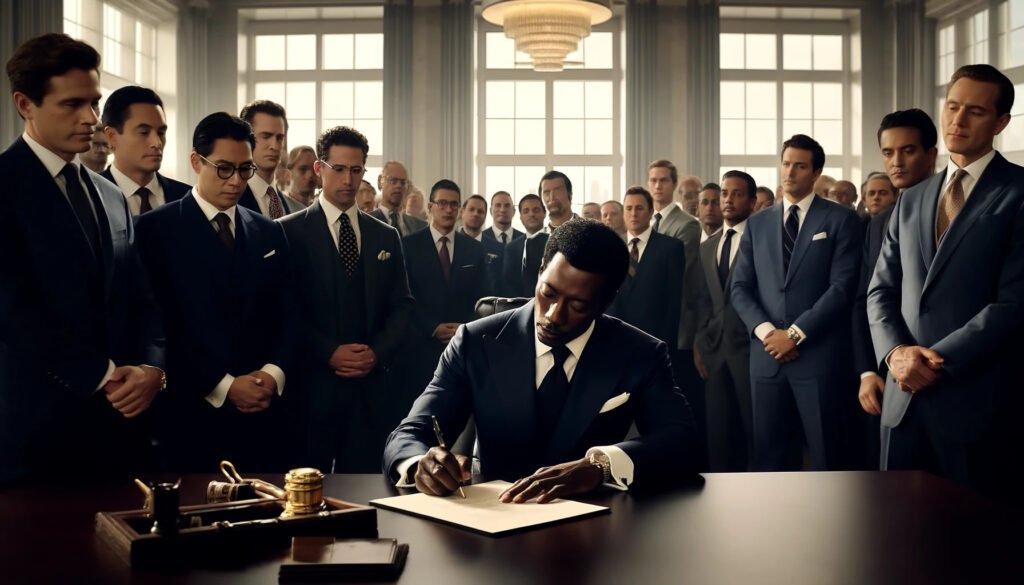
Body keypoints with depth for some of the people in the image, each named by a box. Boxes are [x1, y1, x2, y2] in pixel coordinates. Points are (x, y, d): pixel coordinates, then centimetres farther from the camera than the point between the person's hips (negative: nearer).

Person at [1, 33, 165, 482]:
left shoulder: (111, 197, 14)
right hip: (36, 426, -5)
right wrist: (103, 376, -13)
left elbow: (140, 298, 11)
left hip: (121, 417, 6)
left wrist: (151, 368, -7)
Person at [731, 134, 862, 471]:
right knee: (769, 455, 8)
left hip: (818, 356, -3)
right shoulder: (757, 224, 14)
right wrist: (764, 330, -8)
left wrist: (796, 334, -13)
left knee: (825, 455, 4)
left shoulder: (841, 220, 2)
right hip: (766, 357, 4)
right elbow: (739, 288, 9)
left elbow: (843, 287, -7)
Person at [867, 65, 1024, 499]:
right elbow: (881, 290, 12)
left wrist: (939, 361, -15)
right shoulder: (911, 200, 15)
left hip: (977, 401, -5)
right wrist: (896, 353, -6)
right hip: (905, 394, 5)